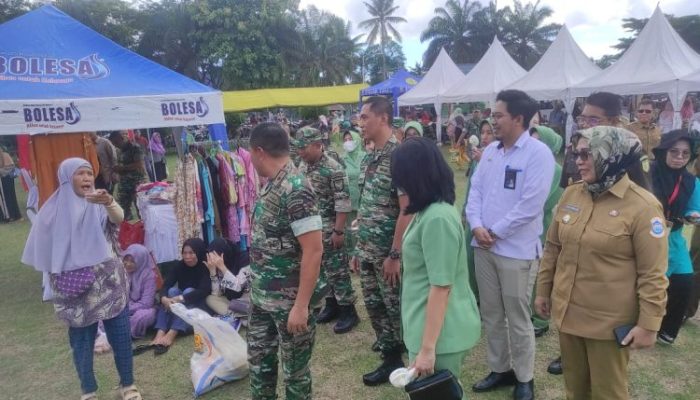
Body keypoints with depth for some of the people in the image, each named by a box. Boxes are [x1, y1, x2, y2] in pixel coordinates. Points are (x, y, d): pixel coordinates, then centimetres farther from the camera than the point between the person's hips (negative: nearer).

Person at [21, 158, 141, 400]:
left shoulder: (100, 205, -3)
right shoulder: (55, 210, -1)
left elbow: (119, 218, -26)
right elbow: (47, 252, 6)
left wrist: (108, 202, -47)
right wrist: (58, 282, 2)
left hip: (109, 283, 0)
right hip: (76, 287, 0)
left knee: (120, 335, 5)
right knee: (81, 339, 10)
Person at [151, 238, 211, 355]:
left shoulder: (206, 267, -13)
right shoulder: (180, 266, -2)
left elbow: (204, 290, -28)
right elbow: (165, 285, -14)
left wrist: (180, 299, -39)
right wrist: (164, 299, -37)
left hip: (199, 307, -4)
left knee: (189, 291, -29)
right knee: (173, 291, -23)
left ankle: (171, 335, -44)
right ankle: (160, 333, -39)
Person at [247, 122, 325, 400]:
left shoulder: (295, 189, -22)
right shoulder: (272, 185, 6)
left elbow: (314, 250, -25)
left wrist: (302, 306, -23)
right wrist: (257, 287, 19)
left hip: (291, 301, -9)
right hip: (262, 297, 9)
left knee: (295, 369, 11)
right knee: (258, 359, 21)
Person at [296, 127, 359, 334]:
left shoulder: (333, 168, -17)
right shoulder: (302, 166, 6)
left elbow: (343, 203, -18)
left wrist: (338, 231, -19)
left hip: (329, 229, -7)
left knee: (337, 269, 0)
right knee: (320, 268, 15)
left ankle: (348, 311, 12)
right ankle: (332, 305, 28)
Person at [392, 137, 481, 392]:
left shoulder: (437, 219, -24)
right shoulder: (430, 211, 7)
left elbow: (441, 287, -24)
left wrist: (427, 348, -20)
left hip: (440, 333, -8)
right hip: (433, 327, 9)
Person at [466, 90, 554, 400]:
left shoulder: (538, 153, -12)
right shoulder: (490, 150, 9)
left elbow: (530, 205, -18)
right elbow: (475, 190, 7)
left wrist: (495, 232, -13)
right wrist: (476, 226, -9)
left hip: (516, 250, -6)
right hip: (484, 246, 6)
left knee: (518, 319, 6)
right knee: (491, 314, 16)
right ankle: (500, 369, 33)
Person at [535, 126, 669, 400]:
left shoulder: (642, 206, -15)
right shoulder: (571, 194, 0)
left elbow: (653, 274, -13)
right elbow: (552, 248, 8)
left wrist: (649, 324, -12)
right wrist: (543, 291, 12)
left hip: (610, 321, -5)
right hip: (567, 313, 5)